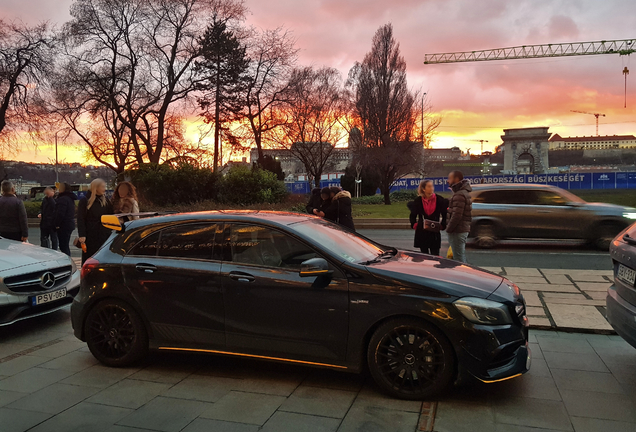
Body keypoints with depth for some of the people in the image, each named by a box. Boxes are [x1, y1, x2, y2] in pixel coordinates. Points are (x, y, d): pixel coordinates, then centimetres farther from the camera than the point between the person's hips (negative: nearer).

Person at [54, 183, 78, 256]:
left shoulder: (63, 199, -16)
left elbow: (60, 213, -22)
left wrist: (57, 224, -15)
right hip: (70, 224, 10)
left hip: (63, 226, -10)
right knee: (66, 246, 17)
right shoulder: (70, 198, 16)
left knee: (63, 247, -7)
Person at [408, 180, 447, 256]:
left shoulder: (439, 200, -3)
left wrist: (442, 225, -3)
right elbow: (412, 215, 14)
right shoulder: (418, 201, 0)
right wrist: (414, 225, 2)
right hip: (422, 233, 1)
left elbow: (445, 215, 8)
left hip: (435, 233, -1)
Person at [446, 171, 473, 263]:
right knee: (461, 257, 19)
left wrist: (448, 229, -14)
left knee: (458, 259, -7)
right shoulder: (464, 192, 17)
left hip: (457, 231, -11)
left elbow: (457, 215, -23)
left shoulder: (459, 195, -17)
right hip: (464, 229, 11)